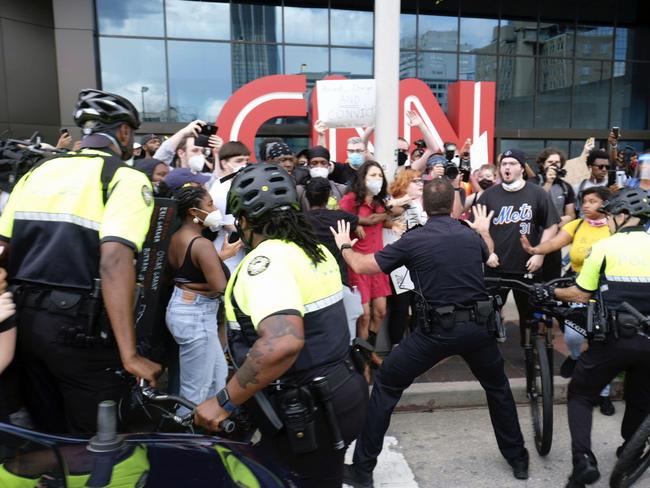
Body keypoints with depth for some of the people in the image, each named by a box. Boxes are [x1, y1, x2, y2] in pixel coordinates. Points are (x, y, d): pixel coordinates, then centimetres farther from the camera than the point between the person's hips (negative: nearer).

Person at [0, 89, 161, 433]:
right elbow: (114, 261, -23)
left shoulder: (38, 171, 12)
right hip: (78, 324, -7)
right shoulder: (126, 177, -9)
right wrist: (130, 354, -23)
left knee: (48, 435, 23)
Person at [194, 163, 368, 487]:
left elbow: (283, 342, -37)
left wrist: (224, 402, -27)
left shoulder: (266, 260, -22)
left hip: (305, 417, -8)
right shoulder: (316, 250, 7)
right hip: (339, 395, 9)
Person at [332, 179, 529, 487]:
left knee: (385, 385, 11)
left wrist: (344, 246, 19)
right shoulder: (471, 235, 6)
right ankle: (517, 458, 42)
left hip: (437, 329, -4)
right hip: (478, 325, 4)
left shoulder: (413, 240, -7)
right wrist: (484, 230, 52)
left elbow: (362, 266, -2)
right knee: (497, 386, 31)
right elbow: (490, 254, 32)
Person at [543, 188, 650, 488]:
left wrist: (550, 292, 12)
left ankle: (584, 459, -3)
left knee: (580, 395, 11)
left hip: (614, 339, -4)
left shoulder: (604, 247, -5)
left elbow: (581, 296, -4)